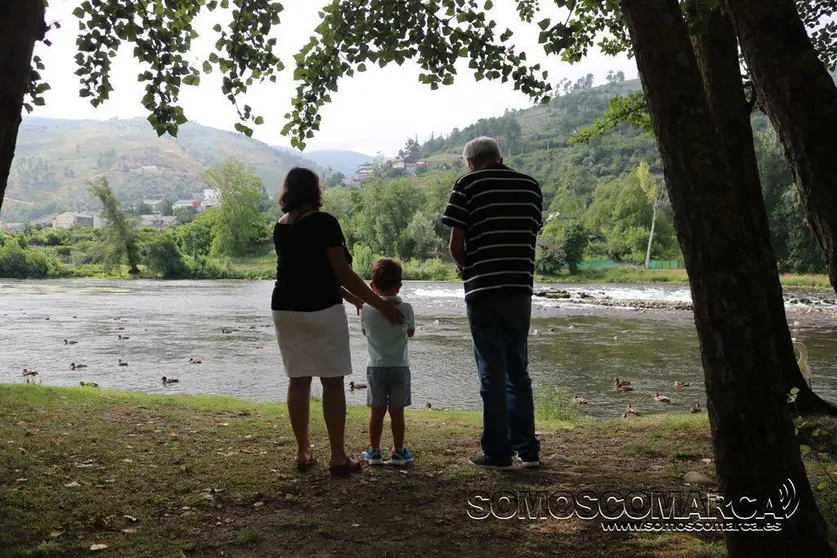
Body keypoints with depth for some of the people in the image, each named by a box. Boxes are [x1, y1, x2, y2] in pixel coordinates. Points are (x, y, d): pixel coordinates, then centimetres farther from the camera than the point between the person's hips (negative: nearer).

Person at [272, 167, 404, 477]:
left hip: (285, 309, 6)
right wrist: (379, 303, -4)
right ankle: (338, 457, 4)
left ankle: (303, 452, 18)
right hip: (321, 311, -6)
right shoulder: (323, 222, -11)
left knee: (298, 380, 12)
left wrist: (349, 296, 18)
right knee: (332, 383, 1)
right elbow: (343, 273, -12)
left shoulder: (280, 227, 9)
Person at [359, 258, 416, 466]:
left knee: (377, 411, 8)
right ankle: (398, 451, 12)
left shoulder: (366, 309, -6)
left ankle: (374, 451, 14)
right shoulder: (405, 308, -8)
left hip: (375, 367, 1)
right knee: (397, 411, 6)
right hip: (400, 367, -1)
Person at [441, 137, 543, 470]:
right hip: (520, 288, 4)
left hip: (483, 290, -4)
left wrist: (463, 267, 11)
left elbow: (456, 244, -9)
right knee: (518, 371, 14)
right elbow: (532, 234, 10)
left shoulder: (468, 184, -3)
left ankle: (498, 453, 8)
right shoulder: (530, 186, 11)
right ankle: (527, 449, 19)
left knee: (492, 373, 2)